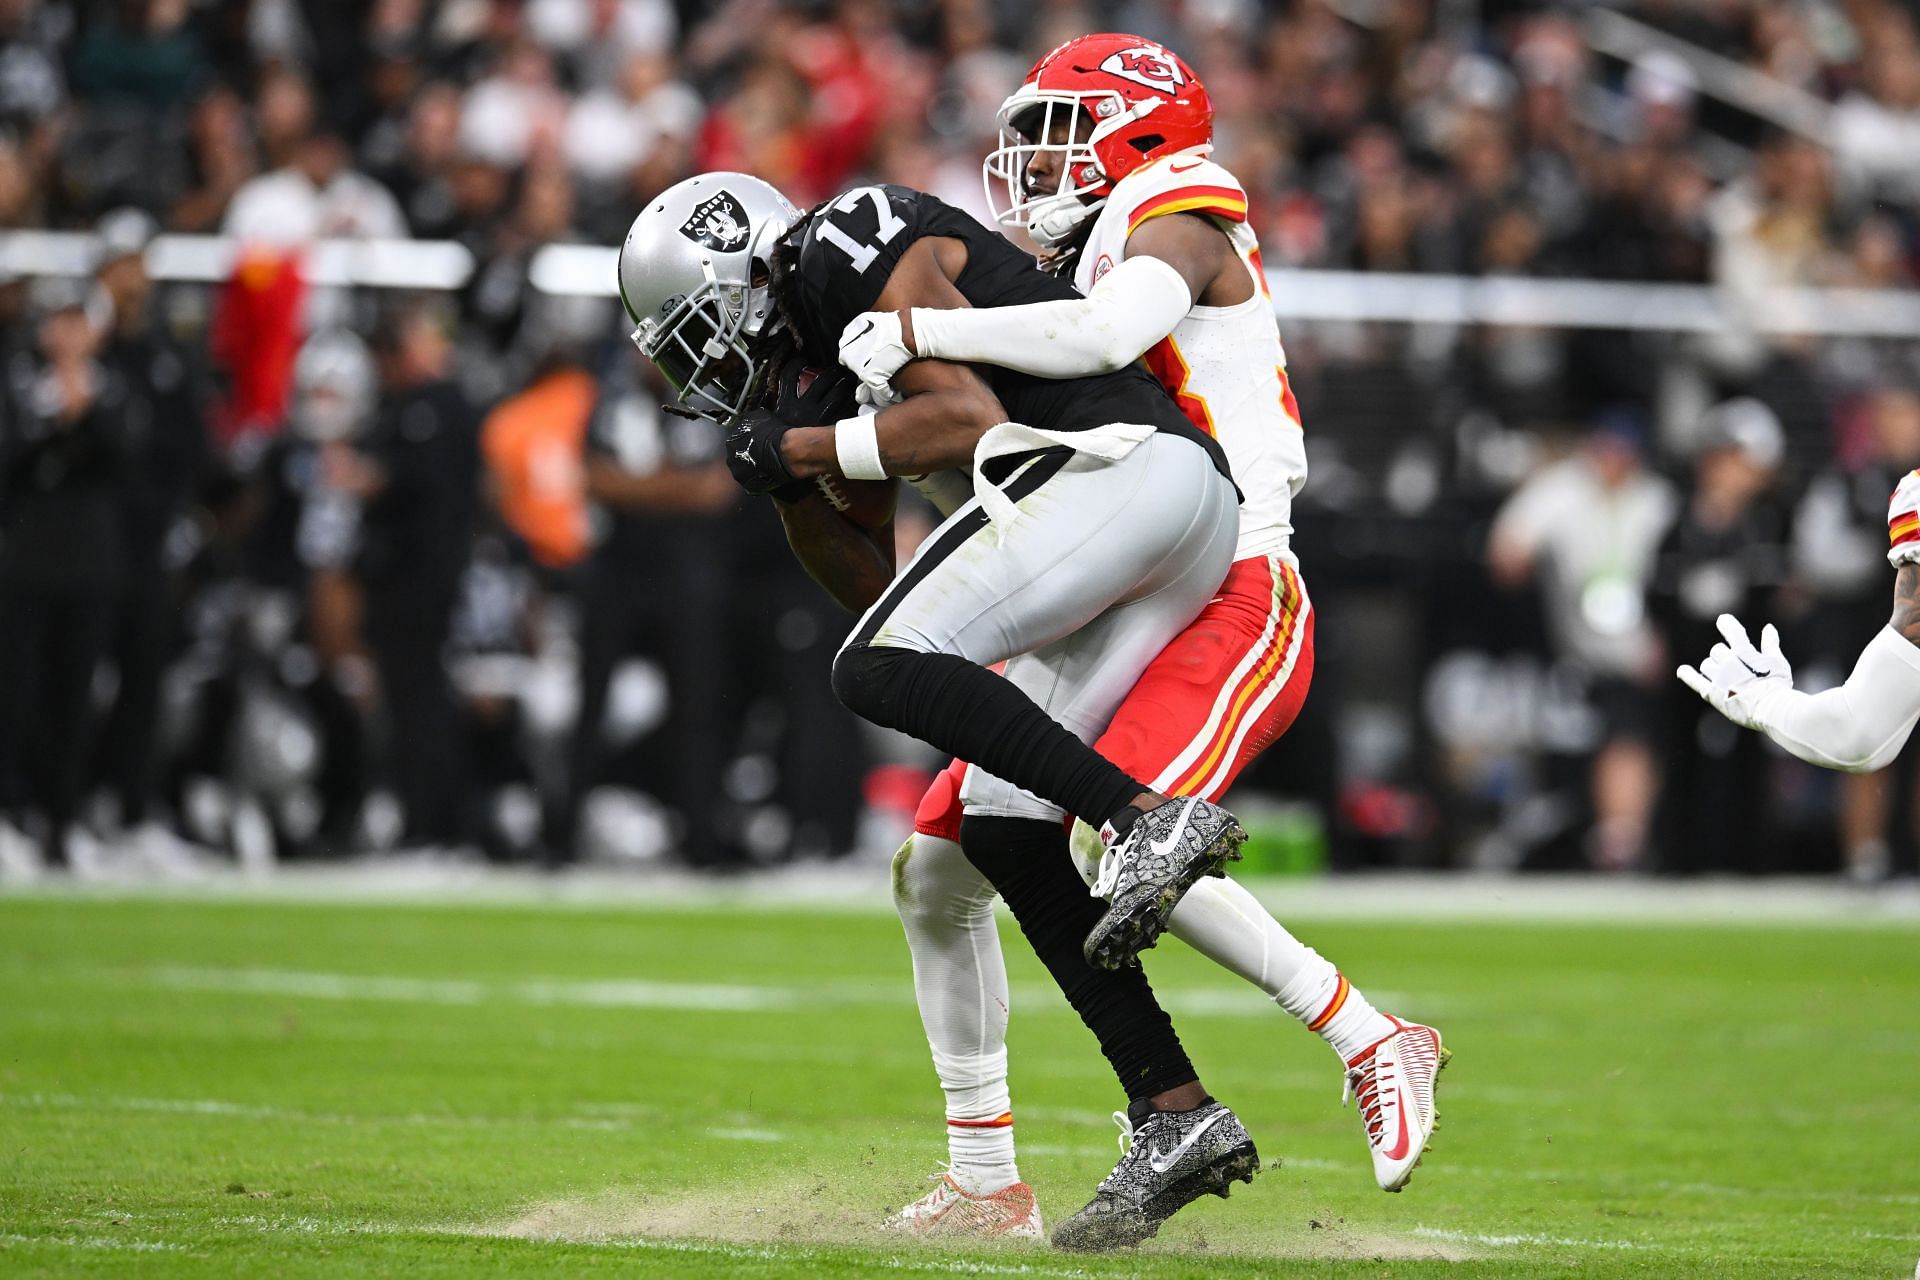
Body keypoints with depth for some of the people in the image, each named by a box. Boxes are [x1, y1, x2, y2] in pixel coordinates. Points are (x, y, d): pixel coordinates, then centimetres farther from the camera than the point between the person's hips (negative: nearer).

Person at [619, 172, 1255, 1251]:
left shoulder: (866, 251, -2)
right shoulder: (833, 350, 26)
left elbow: (974, 421, -14)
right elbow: (880, 589, 27)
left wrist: (804, 448, -4)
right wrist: (795, 483, 13)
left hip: (1125, 464, -10)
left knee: (883, 668, -18)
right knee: (1006, 829, 4)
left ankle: (1151, 819, -25)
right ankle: (1178, 1117, 1)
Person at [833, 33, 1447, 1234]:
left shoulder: (1179, 215, -6)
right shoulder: (1104, 255, 20)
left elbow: (1099, 335, -26)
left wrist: (917, 330, -23)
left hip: (1233, 608, -9)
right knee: (938, 868, 4)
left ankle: (1370, 1038, -17)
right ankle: (986, 1178, 14)